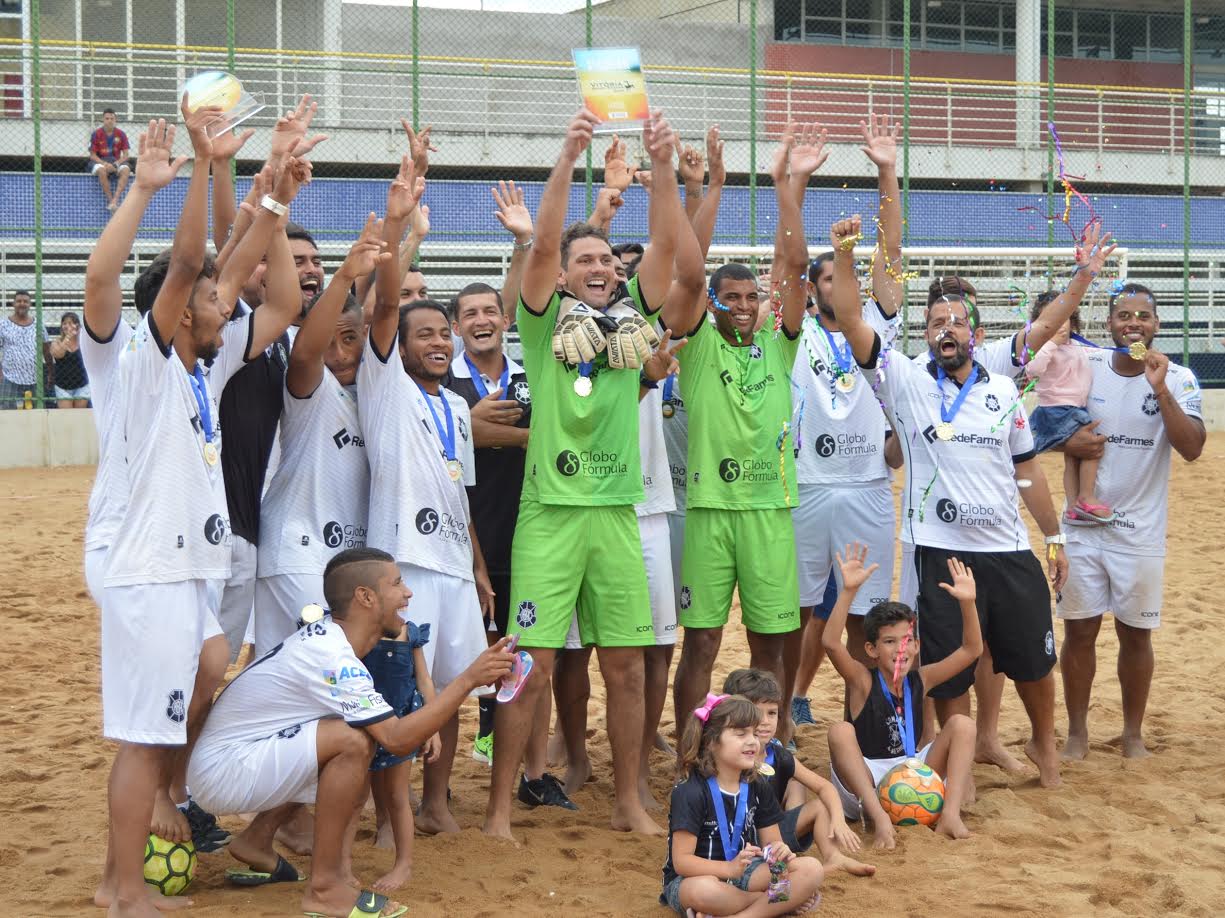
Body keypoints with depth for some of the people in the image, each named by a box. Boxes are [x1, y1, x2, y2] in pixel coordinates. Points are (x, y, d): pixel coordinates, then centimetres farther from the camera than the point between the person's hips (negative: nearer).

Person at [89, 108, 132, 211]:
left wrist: (116, 164, -16)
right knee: (102, 170, -39)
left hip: (117, 161, 2)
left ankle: (115, 200, -43)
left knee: (126, 170, -33)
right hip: (100, 161, -2)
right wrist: (105, 164, -20)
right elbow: (93, 155, -2)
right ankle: (110, 200, -34)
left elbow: (126, 154, 2)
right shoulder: (96, 134, -2)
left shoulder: (121, 134, 2)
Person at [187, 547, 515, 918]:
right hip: (223, 771, -10)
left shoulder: (326, 631, 2)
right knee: (353, 742, -25)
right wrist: (469, 679, -28)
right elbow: (398, 739, -29)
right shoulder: (332, 657, -25)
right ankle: (325, 887, -14)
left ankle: (257, 840, 21)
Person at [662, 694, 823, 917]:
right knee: (703, 891, -43)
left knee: (812, 869, -15)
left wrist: (780, 852, -19)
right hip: (695, 878, -6)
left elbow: (771, 842, 7)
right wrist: (730, 868, -34)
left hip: (743, 872, 6)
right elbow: (682, 860, -20)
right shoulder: (690, 792, -16)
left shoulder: (757, 786, 4)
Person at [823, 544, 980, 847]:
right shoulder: (863, 681, -9)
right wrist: (849, 591, -38)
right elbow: (831, 643, -28)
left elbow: (971, 649, -1)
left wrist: (968, 603, -16)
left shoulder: (919, 680, 3)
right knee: (840, 732, -31)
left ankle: (950, 814, -25)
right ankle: (879, 819, -40)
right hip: (864, 784, -4)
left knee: (962, 724, -10)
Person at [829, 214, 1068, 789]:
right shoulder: (907, 383, -1)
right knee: (948, 668, 4)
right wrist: (844, 255, -23)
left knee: (1034, 659, 12)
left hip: (1009, 549, 3)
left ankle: (1043, 743, 37)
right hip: (940, 550, -2)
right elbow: (850, 321, -12)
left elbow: (1027, 469, 14)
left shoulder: (1003, 391, 7)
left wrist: (1054, 538, 12)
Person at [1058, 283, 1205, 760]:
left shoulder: (1178, 379, -6)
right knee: (1079, 630, 5)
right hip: (1084, 525, 1)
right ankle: (1077, 732, 18)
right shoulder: (1084, 368, -1)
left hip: (1141, 530, -1)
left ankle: (1133, 733, 23)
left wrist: (1160, 389, -27)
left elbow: (1192, 448, -18)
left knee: (1136, 632, 8)